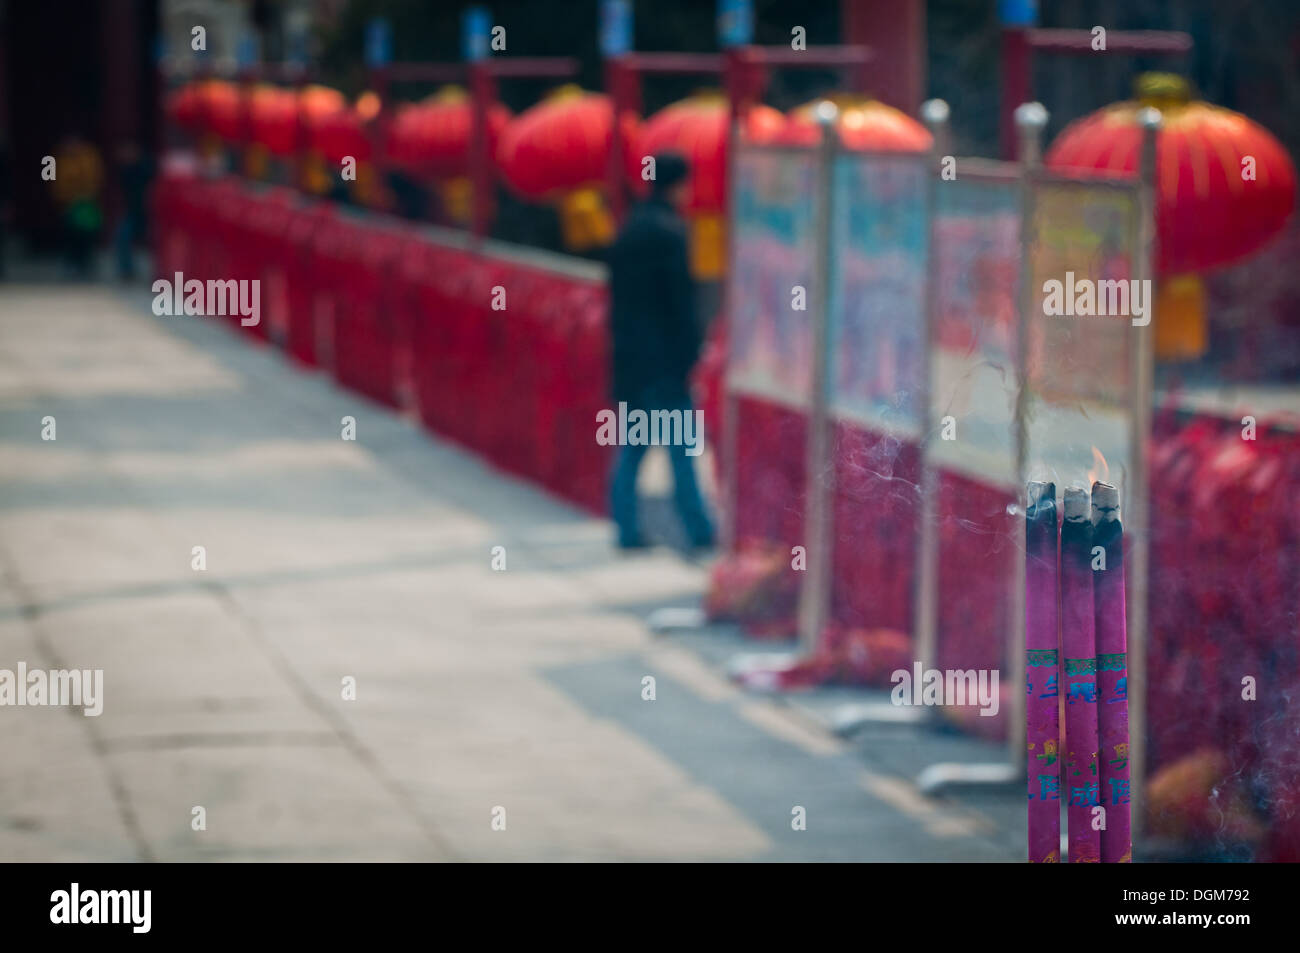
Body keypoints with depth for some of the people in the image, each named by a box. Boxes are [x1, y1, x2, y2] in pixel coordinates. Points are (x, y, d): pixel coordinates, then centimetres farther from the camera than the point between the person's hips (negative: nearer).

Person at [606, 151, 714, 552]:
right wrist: (691, 351, -11)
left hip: (628, 354, 8)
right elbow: (681, 298, -16)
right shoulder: (669, 232, -14)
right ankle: (699, 531, 1)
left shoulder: (628, 229, 11)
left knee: (631, 448, 10)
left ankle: (627, 530, 10)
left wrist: (620, 341, 17)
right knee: (681, 444, -2)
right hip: (663, 356, -8)